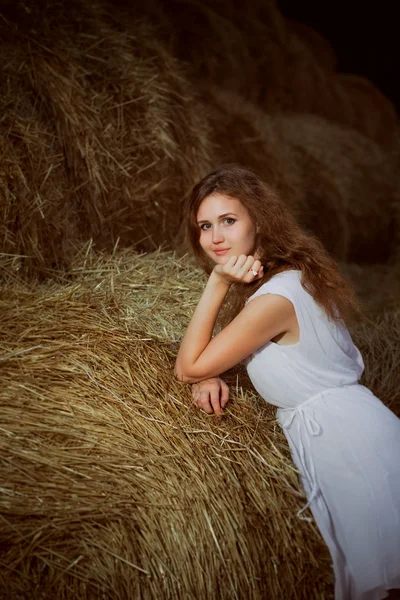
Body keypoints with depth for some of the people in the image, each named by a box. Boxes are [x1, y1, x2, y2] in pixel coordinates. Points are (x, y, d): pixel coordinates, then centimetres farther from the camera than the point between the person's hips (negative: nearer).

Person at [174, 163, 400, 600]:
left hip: (341, 433, -9)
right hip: (348, 426, 9)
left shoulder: (276, 297, -22)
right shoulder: (288, 274, 8)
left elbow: (187, 368, -15)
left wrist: (217, 285, -18)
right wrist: (210, 376, -4)